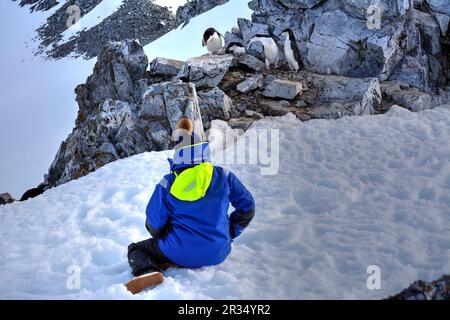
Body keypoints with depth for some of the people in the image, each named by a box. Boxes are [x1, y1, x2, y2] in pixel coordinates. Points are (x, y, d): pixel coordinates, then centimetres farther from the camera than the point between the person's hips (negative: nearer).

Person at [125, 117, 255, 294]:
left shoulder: (167, 184, -6)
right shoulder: (223, 176, 0)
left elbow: (154, 224, -2)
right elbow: (247, 207, 6)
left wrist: (162, 238, 20)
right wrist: (229, 233, 16)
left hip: (180, 252, -3)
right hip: (218, 253, 3)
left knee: (136, 249, 21)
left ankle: (147, 271, -14)